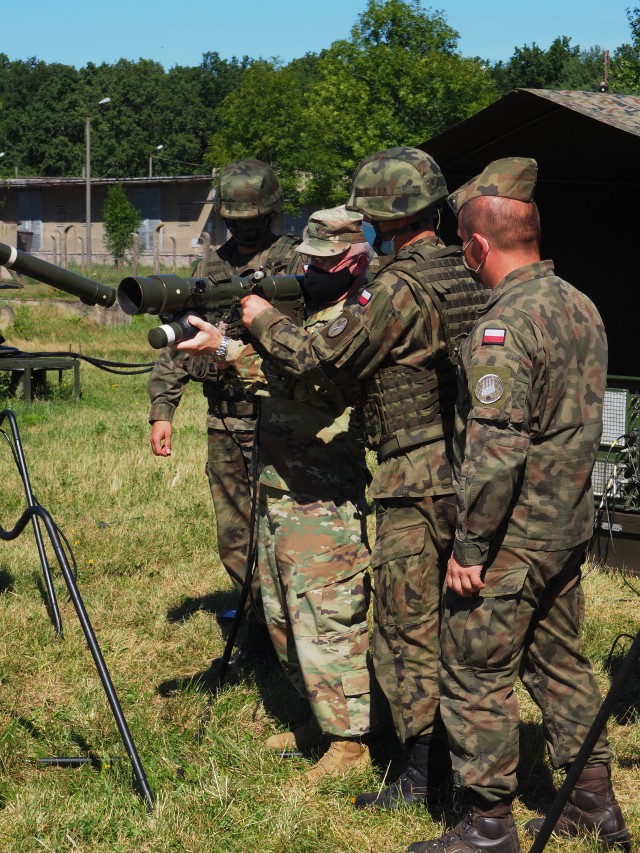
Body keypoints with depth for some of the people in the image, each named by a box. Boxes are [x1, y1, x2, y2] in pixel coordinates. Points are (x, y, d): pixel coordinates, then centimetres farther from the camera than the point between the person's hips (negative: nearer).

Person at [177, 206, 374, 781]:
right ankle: (323, 718, 28)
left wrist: (226, 347, -32)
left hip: (322, 498, -9)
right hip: (278, 489, 10)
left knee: (326, 616, -7)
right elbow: (274, 378, 8)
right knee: (283, 615, 16)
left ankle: (351, 739, 0)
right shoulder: (302, 310, 15)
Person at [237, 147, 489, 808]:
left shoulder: (398, 289, -19)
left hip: (417, 479, -9)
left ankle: (423, 772, 4)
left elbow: (326, 363, -11)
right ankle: (464, 749, 27)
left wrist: (266, 322, 3)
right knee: (450, 615, 18)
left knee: (407, 626, -1)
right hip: (466, 468, 9)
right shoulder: (463, 272, 9)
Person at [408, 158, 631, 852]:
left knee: (474, 673, 2)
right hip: (569, 527, 9)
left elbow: (496, 451, -25)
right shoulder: (581, 307, 7)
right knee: (559, 663, 19)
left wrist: (469, 547, -19)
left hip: (512, 539, -9)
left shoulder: (503, 328, -21)